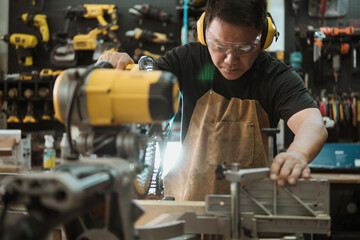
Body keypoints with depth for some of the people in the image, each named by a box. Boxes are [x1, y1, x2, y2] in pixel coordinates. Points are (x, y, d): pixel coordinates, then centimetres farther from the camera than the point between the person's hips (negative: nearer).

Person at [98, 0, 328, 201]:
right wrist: (120, 68, -30)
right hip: (186, 201, 0)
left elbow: (313, 124, -24)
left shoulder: (277, 77, -7)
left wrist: (297, 154, -48)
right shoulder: (189, 59, -1)